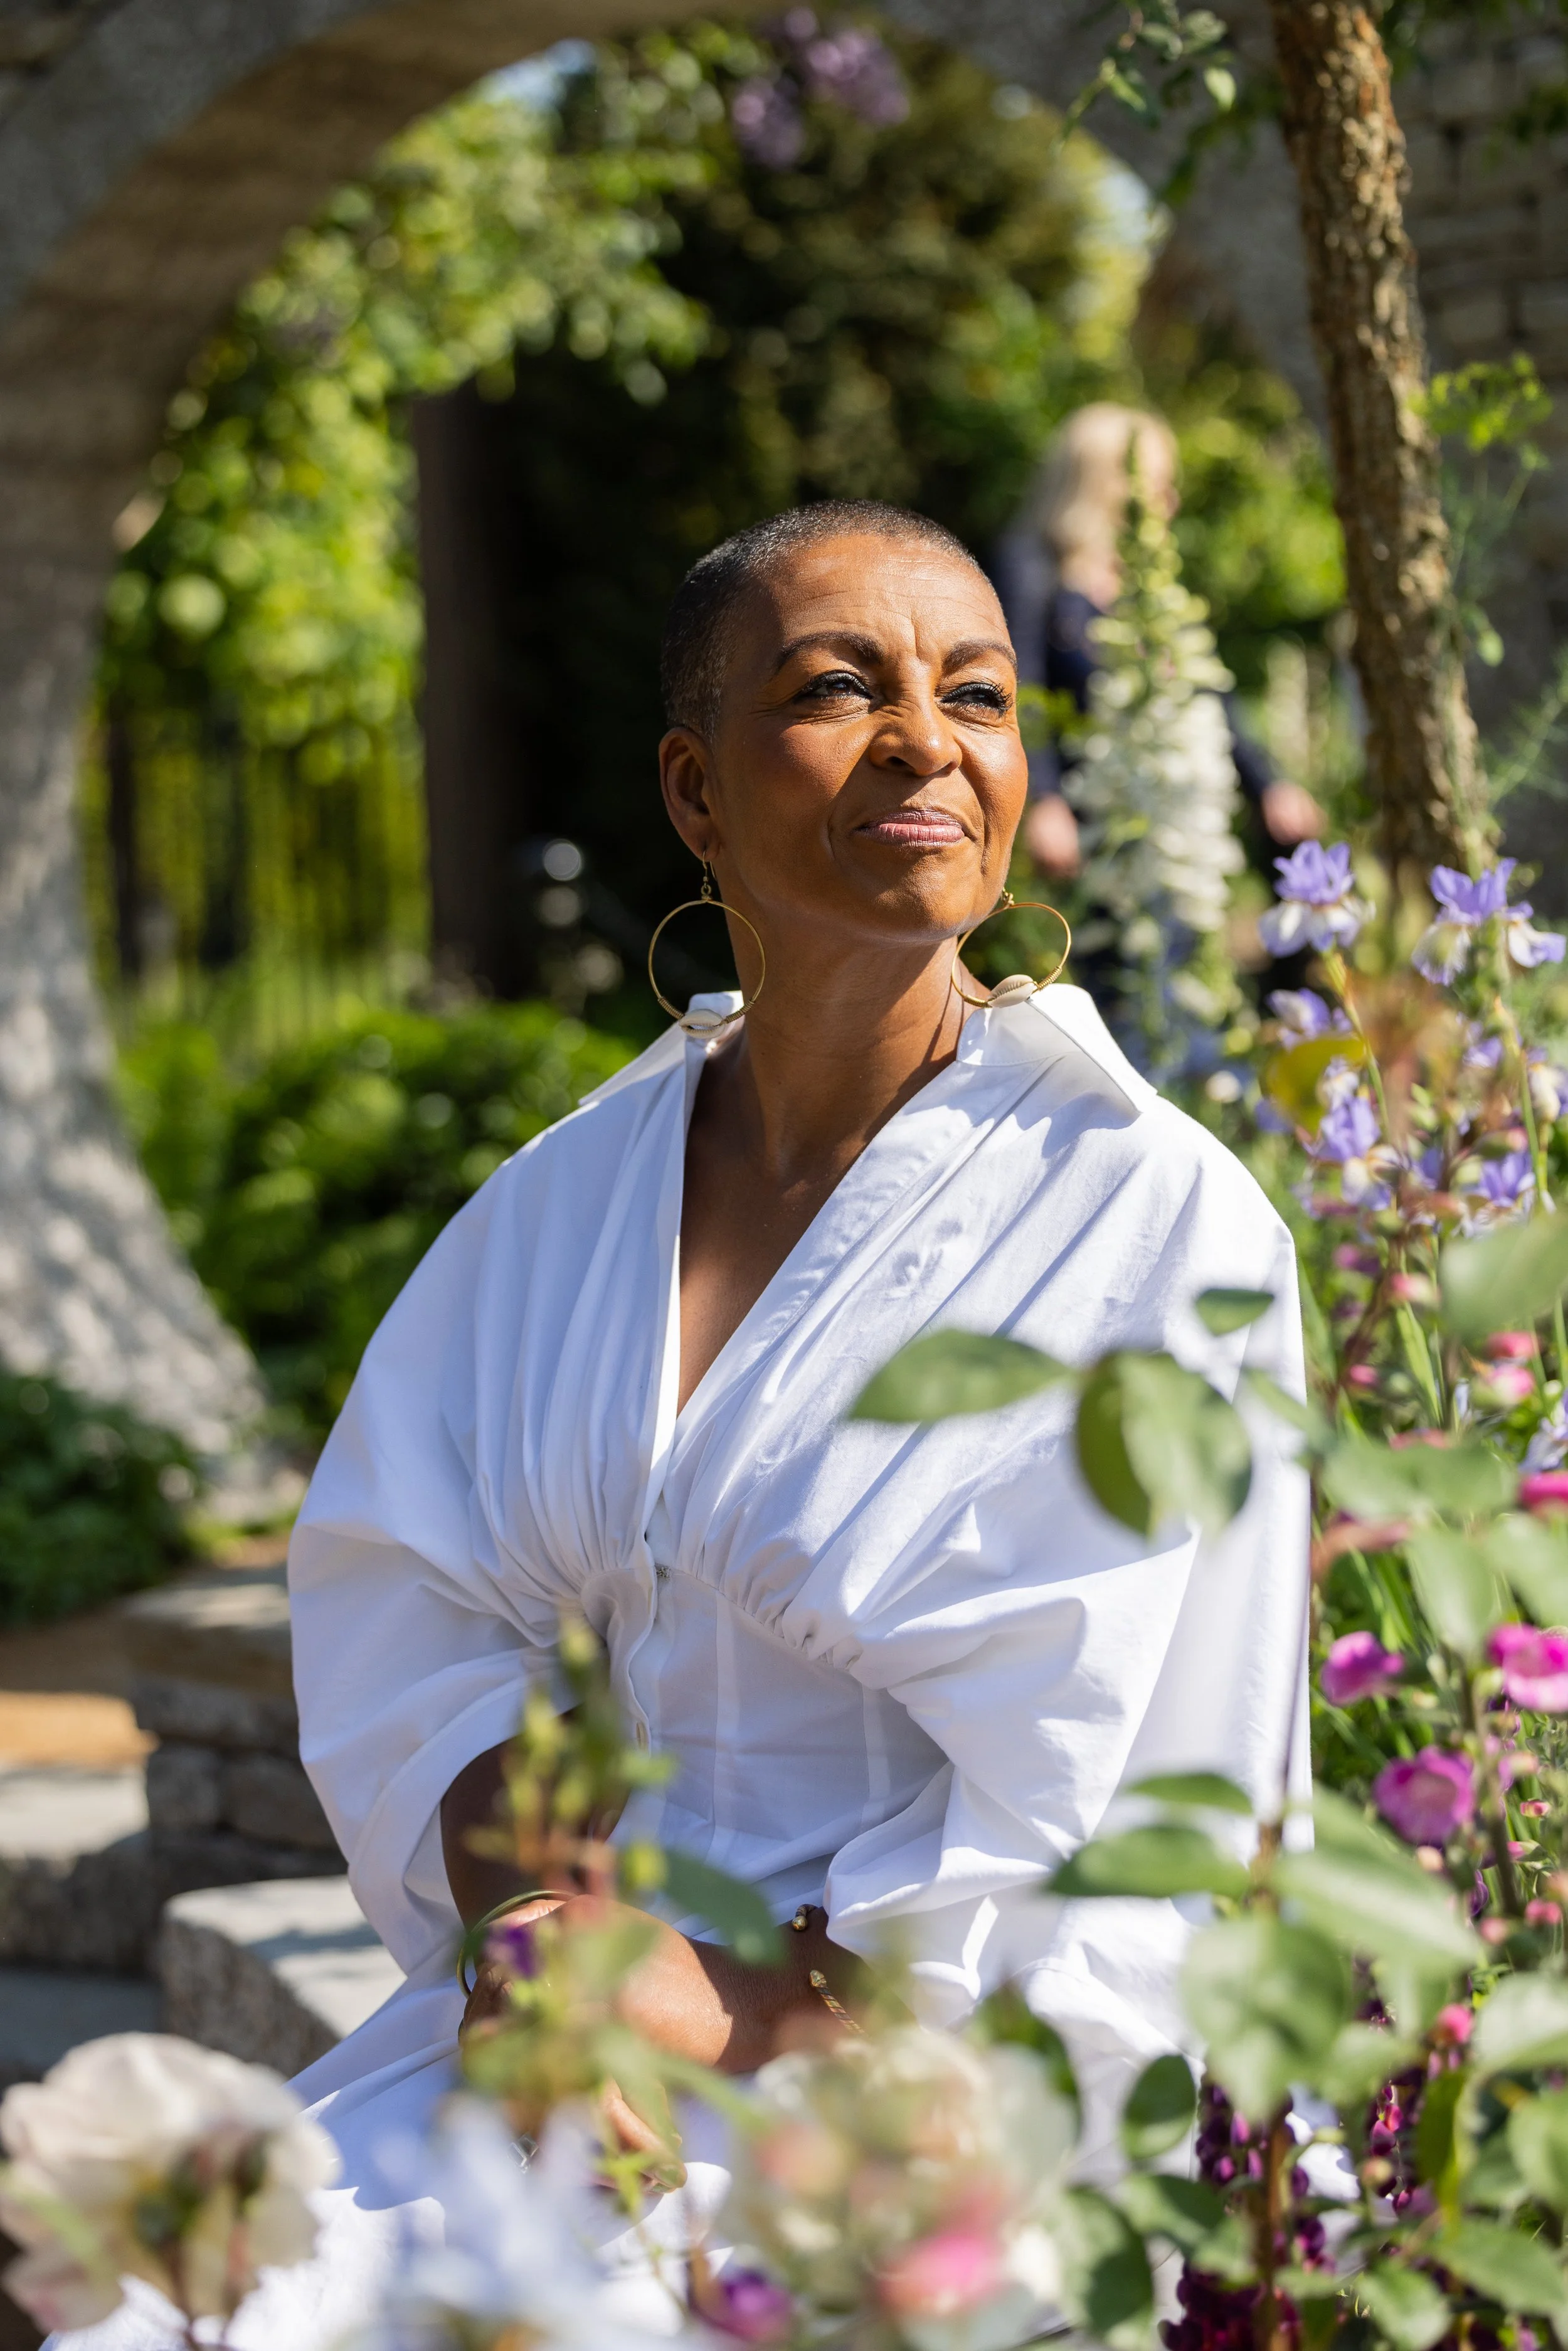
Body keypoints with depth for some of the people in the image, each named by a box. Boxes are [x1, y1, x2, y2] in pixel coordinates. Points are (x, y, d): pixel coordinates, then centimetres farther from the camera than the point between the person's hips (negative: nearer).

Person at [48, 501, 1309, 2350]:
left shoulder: (1156, 1219, -5)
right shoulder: (567, 1195, 10)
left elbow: (1130, 1809, -9)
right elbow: (405, 1625, 6)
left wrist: (749, 2016, -17)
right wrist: (533, 1915, -14)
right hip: (581, 2014, 5)